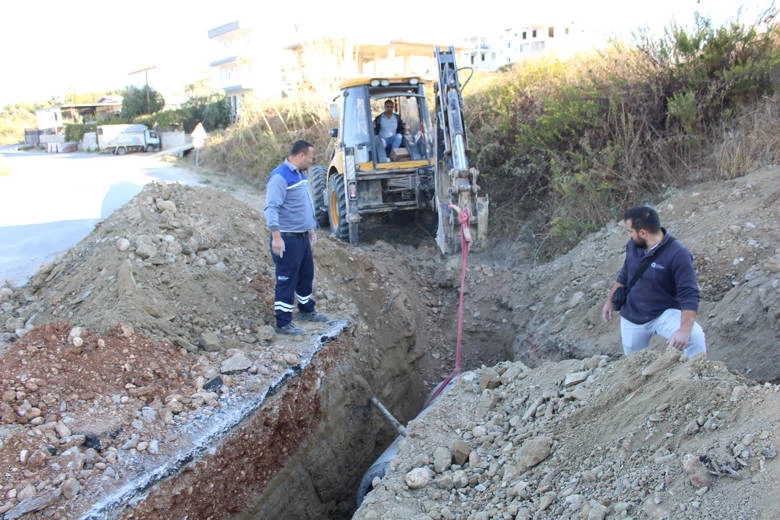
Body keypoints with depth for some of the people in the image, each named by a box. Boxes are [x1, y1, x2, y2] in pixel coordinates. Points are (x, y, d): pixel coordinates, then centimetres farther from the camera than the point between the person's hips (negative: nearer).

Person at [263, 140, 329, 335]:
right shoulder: (280, 176, -19)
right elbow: (271, 208, -25)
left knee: (306, 275, 21)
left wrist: (311, 227, 27)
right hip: (287, 239, -10)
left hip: (302, 237, 10)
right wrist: (276, 237, -30)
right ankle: (283, 323, 7)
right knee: (286, 280, -2)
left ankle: (306, 310, 39)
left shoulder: (301, 174, 12)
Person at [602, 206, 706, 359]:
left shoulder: (678, 254, -23)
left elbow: (689, 295, -27)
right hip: (632, 318, 5)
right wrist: (610, 300, 18)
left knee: (695, 335, -31)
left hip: (665, 313, -5)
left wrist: (684, 330, -38)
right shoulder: (633, 245, -5)